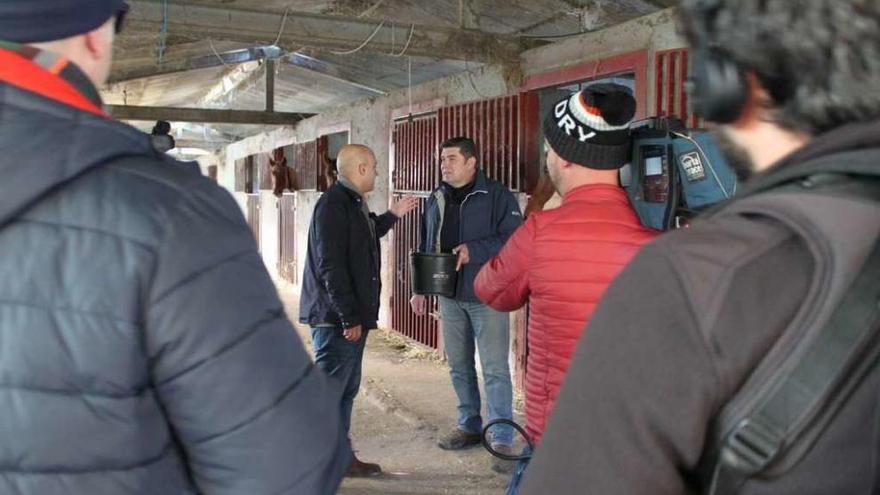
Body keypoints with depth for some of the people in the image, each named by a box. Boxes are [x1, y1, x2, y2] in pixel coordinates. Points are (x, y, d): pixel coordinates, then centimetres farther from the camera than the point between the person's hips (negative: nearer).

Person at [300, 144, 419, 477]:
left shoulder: (352, 203, 14)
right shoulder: (333, 204, -17)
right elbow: (330, 265, -22)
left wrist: (392, 215, 27)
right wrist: (349, 317, -21)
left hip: (352, 316, 10)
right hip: (336, 319, -10)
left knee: (346, 390, 16)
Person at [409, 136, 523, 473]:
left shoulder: (497, 195, -8)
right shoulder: (437, 199, 11)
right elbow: (425, 247, 17)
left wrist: (474, 250, -23)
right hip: (450, 296, 6)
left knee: (494, 369, -3)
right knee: (459, 366, 15)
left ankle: (502, 439, 6)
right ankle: (469, 426, 30)